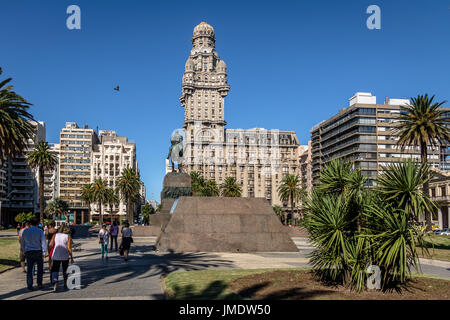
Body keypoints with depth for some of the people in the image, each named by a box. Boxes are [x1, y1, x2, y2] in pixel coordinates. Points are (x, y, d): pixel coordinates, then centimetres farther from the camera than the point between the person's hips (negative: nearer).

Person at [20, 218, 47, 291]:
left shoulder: (25, 231, 5)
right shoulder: (40, 231, -5)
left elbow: (22, 242, 12)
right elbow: (43, 242, -9)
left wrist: (24, 251, 23)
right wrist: (44, 252, -8)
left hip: (28, 252, 2)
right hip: (38, 252, -2)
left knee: (29, 269, 6)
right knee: (40, 268, 13)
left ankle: (29, 286, 3)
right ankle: (39, 283, 12)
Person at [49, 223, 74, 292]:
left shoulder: (55, 235, 5)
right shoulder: (68, 236, -1)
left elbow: (51, 244, -2)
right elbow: (69, 248, -8)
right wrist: (71, 258, -2)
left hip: (55, 256, 0)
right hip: (65, 256, 0)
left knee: (55, 271, -1)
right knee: (65, 271, 18)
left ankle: (55, 285, -20)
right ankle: (65, 284, 30)